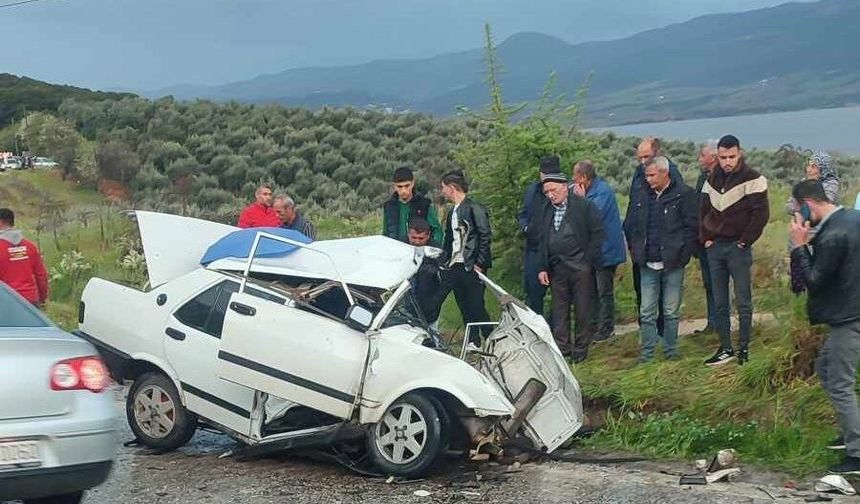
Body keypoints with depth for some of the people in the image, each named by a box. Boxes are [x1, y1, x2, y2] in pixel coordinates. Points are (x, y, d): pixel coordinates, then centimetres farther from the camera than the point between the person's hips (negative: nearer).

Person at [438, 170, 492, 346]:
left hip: (471, 267, -8)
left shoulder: (474, 208, -10)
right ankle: (473, 343, 15)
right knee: (465, 308, 9)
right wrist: (444, 262, 12)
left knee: (476, 307, -6)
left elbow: (486, 236, -13)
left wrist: (480, 263, -15)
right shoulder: (452, 212, 15)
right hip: (454, 267, 8)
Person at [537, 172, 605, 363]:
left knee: (582, 309, 3)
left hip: (580, 267, -4)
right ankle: (561, 347, 15)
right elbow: (543, 240, 15)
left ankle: (581, 348, 14)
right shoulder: (546, 210, 10)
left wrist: (588, 260, -10)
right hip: (556, 267, 4)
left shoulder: (585, 206, -6)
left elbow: (597, 234, -5)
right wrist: (543, 268, 8)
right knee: (559, 309, 7)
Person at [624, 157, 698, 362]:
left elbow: (692, 227, -6)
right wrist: (636, 251, 9)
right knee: (646, 312, 4)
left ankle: (671, 352, 18)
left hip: (672, 265, -3)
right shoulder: (641, 195, 7)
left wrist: (682, 255, -10)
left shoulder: (683, 194, -6)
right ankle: (646, 355, 10)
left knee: (671, 312, 6)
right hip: (648, 264, 4)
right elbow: (629, 225, 17)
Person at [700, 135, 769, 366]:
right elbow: (704, 211, 18)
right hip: (714, 247, 6)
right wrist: (705, 238, 6)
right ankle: (725, 348, 15)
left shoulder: (753, 179, -9)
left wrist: (744, 241, -13)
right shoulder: (712, 180, 9)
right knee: (719, 303, 8)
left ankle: (744, 349, 9)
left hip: (738, 248, -5)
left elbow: (761, 214, -13)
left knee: (743, 302, 1)